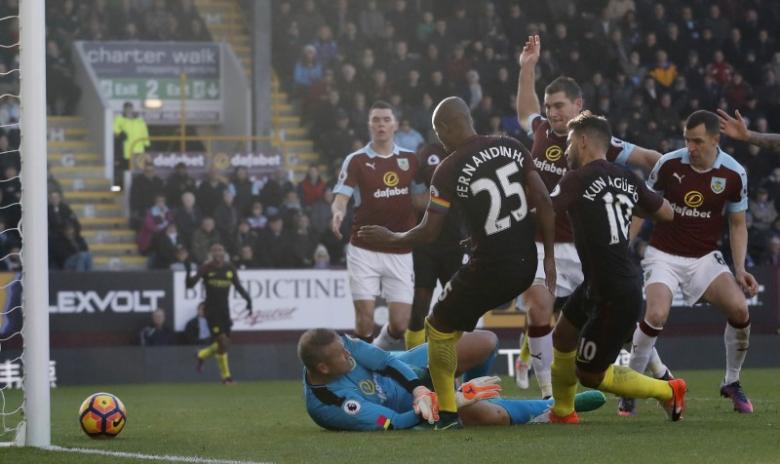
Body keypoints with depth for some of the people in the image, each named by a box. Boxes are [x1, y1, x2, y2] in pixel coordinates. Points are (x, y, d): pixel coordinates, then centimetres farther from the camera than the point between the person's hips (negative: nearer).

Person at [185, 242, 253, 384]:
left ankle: (202, 355, 33)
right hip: (211, 308, -5)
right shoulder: (206, 268, -7)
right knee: (222, 340, -12)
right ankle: (226, 376, -1)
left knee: (225, 343, 5)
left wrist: (247, 299, -1)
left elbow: (238, 286, 13)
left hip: (224, 309, 5)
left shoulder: (230, 268, 4)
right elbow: (190, 284, -10)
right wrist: (188, 272, -29)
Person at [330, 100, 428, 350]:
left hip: (400, 252, 2)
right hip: (364, 250, -2)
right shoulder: (356, 161, 0)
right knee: (365, 321, -8)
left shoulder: (410, 160, 8)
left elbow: (419, 199, 18)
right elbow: (341, 198, -9)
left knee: (400, 325, -2)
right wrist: (338, 213, -31)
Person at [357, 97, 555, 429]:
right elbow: (544, 203, 2)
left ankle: (447, 413, 12)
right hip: (526, 264, 6)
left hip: (491, 268, -6)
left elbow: (429, 233, -8)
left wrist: (389, 239, 10)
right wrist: (549, 257, 10)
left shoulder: (449, 170, -13)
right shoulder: (512, 148, 2)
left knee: (441, 328, 14)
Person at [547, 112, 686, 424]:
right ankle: (562, 412, 38)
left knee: (589, 374, 5)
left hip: (614, 299, -9)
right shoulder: (627, 179, 4)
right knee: (562, 338, 24)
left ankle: (668, 391, 13)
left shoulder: (579, 180, -17)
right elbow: (667, 213, 14)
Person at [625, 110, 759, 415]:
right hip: (664, 255, -2)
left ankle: (732, 384, 6)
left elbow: (737, 224, 5)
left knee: (739, 310, -18)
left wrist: (740, 269, -5)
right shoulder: (669, 164, -11)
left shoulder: (734, 174, -7)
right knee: (656, 315, -26)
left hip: (705, 258, 2)